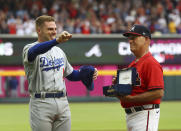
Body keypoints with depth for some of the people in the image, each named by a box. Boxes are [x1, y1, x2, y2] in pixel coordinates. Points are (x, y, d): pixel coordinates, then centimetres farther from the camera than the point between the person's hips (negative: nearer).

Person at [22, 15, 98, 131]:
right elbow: (35, 51, -31)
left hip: (63, 102, 6)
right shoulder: (30, 48, -4)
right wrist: (57, 41, -47)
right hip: (41, 103, -6)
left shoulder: (59, 51, 19)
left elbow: (70, 74, 27)